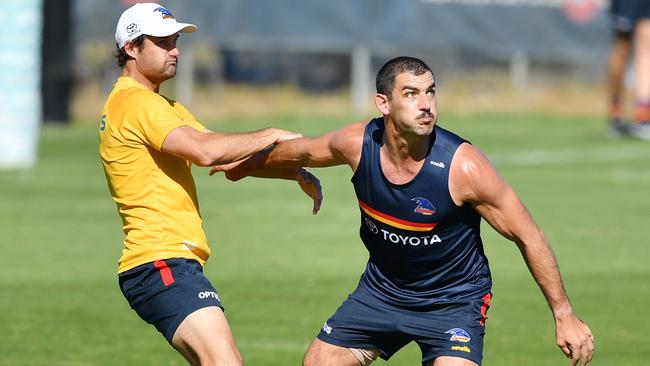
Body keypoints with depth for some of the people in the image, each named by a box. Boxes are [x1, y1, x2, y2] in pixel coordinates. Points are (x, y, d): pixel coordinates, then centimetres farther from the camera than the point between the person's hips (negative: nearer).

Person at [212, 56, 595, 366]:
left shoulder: (462, 166, -28)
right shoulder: (358, 143, -17)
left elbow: (528, 237, -19)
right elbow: (304, 151, 8)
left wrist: (564, 315, -16)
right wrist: (244, 166, 25)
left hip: (455, 299, -5)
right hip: (382, 288, 5)